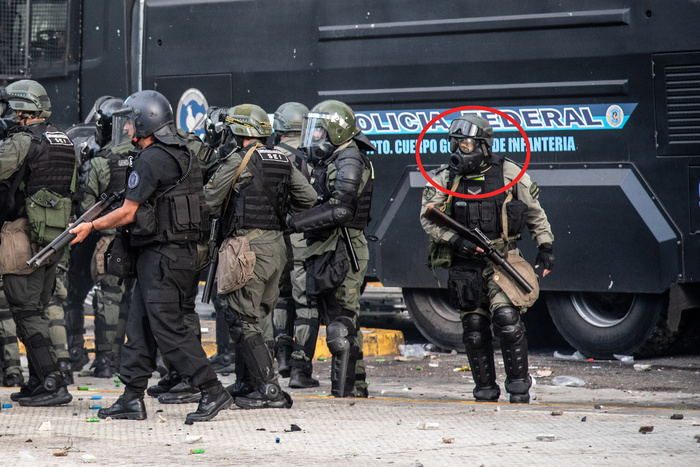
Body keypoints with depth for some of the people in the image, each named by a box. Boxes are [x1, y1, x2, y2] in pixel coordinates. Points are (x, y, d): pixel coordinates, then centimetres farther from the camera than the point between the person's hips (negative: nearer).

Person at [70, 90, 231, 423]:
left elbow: (128, 213, -13)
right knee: (140, 324, 11)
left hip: (163, 255, -10)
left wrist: (91, 227, 1)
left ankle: (212, 392, -7)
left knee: (167, 327, -8)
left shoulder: (151, 159, -15)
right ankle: (132, 399, 13)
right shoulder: (180, 152, 15)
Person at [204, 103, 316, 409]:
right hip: (276, 244, 8)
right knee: (252, 318, 18)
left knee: (242, 320, -6)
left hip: (248, 244, -8)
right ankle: (245, 383, 24)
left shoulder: (238, 161, -9)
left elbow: (209, 203, -4)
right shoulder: (283, 161, 12)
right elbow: (308, 198, 13)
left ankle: (270, 390, -12)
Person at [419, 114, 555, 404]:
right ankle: (485, 395, 15)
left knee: (506, 319, -17)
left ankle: (520, 392, -6)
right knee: (474, 330, 4)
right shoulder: (445, 179, 1)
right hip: (465, 264, 2)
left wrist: (545, 247, 7)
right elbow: (428, 218, 2)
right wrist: (456, 240, -12)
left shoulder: (509, 173, -1)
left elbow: (535, 212, 10)